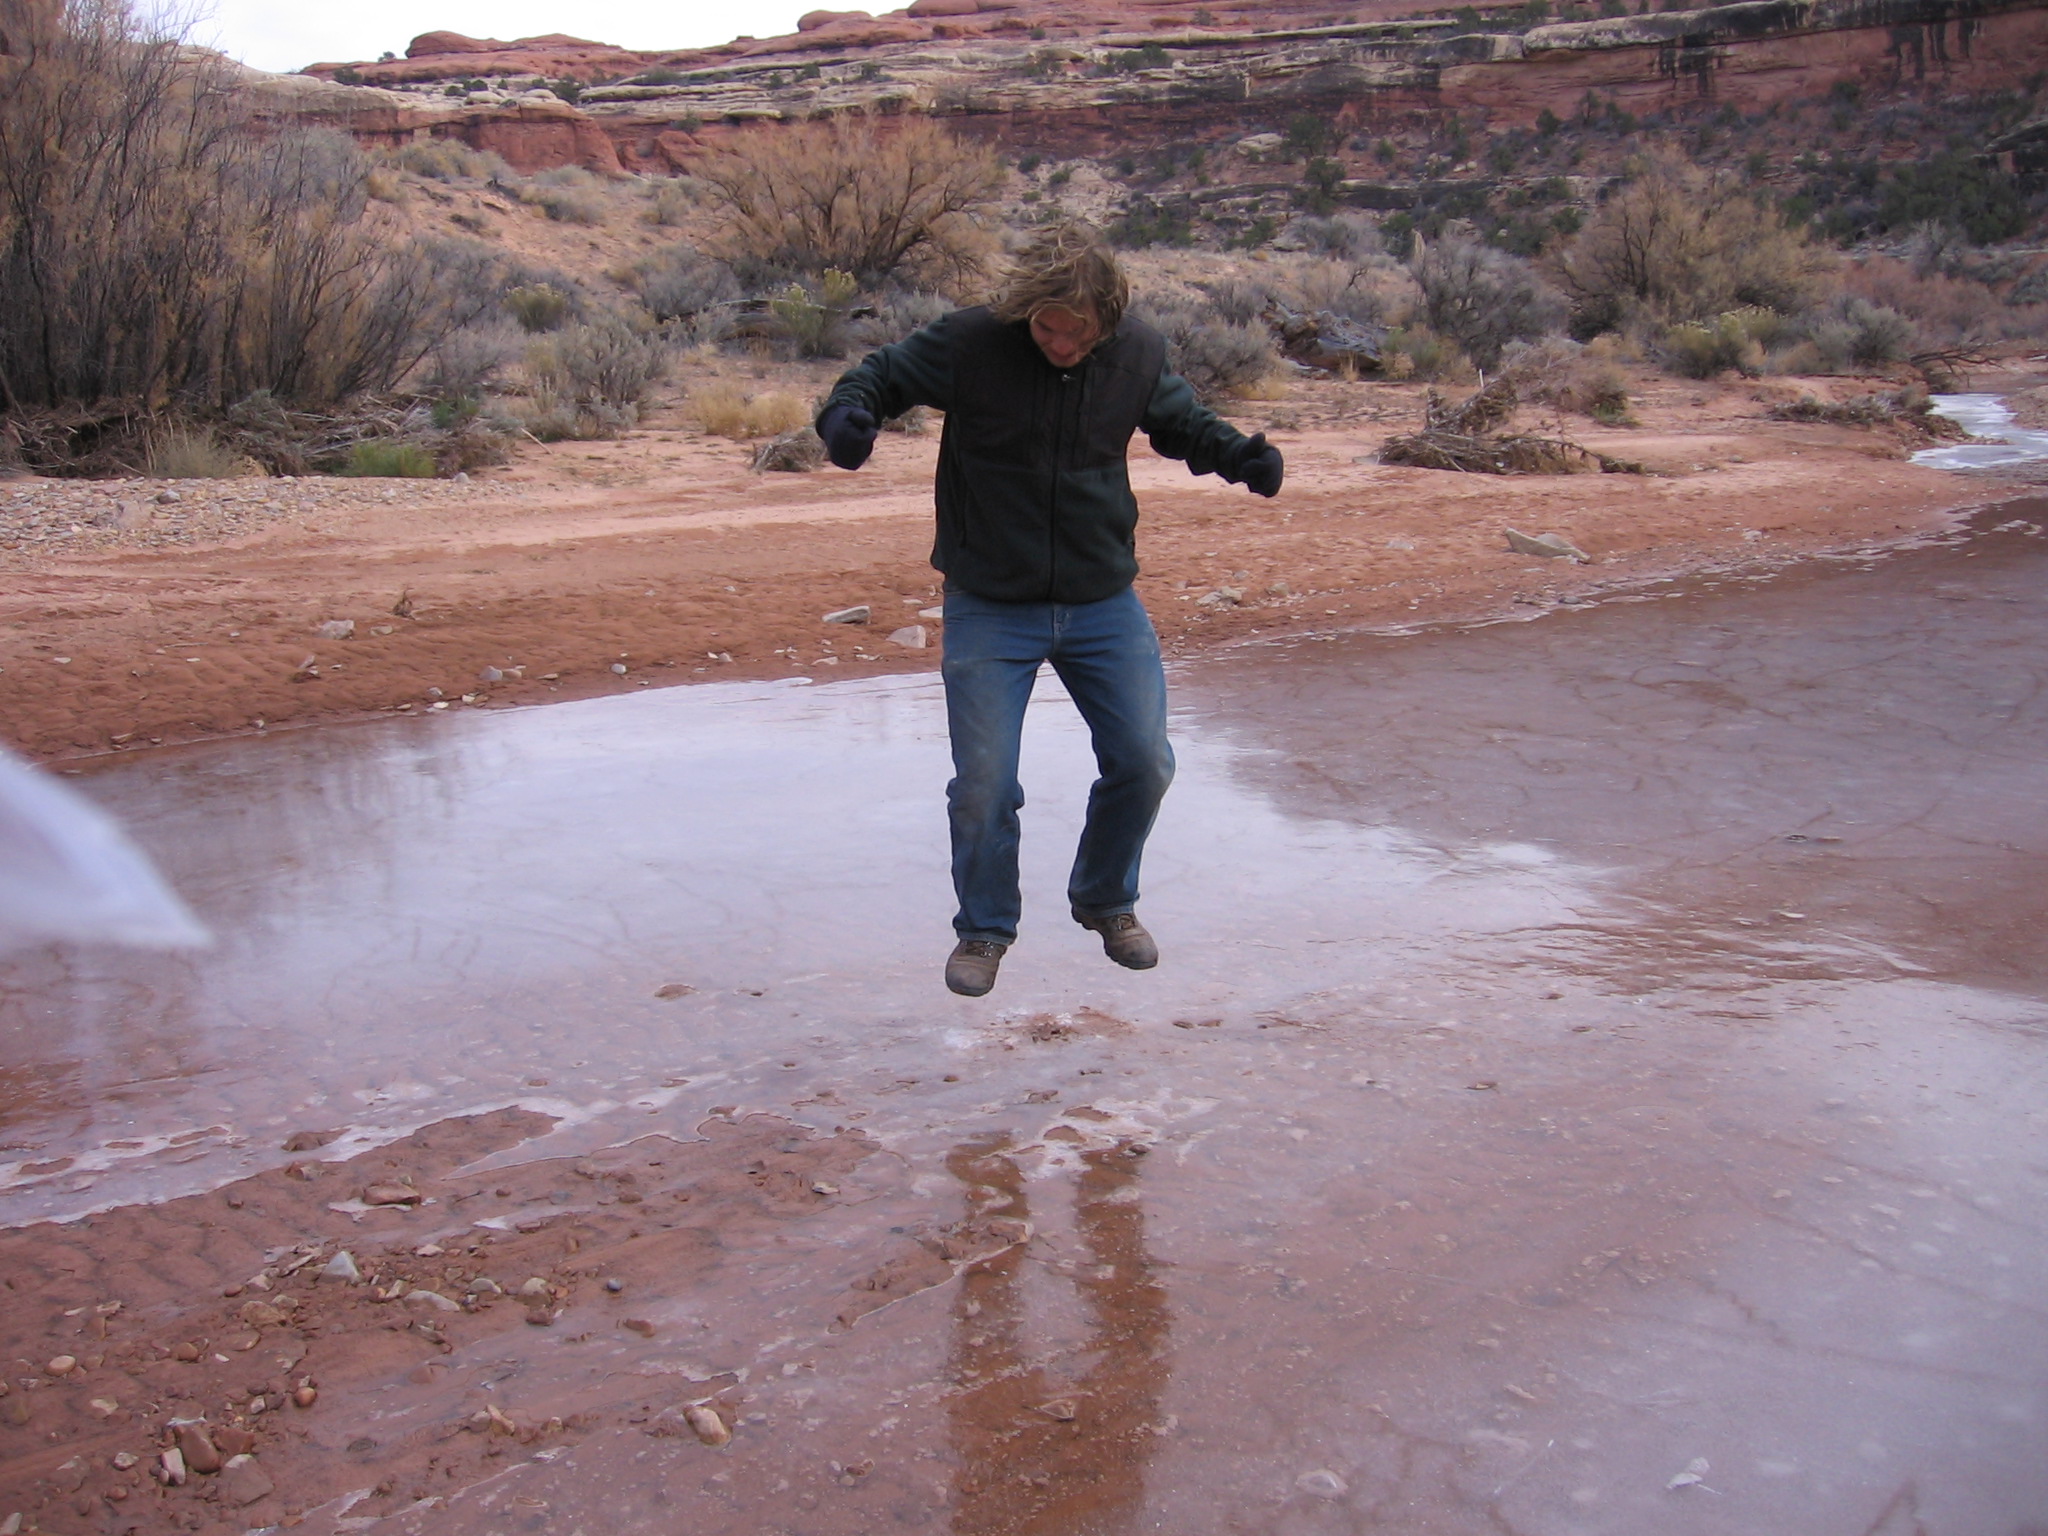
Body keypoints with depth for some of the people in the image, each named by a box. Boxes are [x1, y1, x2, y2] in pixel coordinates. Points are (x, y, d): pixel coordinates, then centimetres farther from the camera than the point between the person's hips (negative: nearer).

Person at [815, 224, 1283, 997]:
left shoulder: (1139, 353, -6)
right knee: (984, 783, -1)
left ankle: (1106, 901, 32)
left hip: (1104, 604, 3)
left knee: (1142, 762, 5)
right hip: (989, 609, -3)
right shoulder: (968, 344, -16)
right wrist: (847, 413, -27)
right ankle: (984, 928, 25)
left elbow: (1179, 419, 13)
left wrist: (1237, 453, -6)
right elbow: (881, 373, -4)